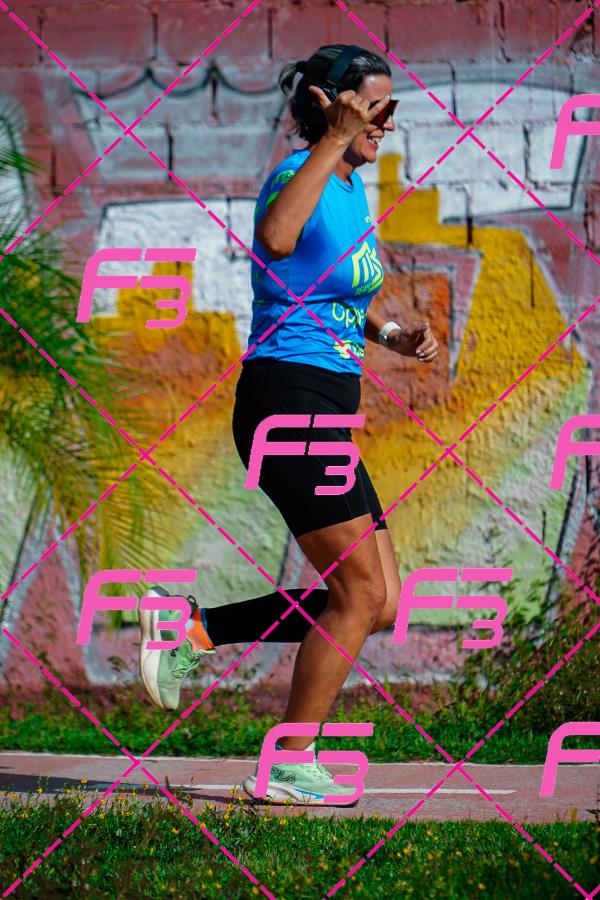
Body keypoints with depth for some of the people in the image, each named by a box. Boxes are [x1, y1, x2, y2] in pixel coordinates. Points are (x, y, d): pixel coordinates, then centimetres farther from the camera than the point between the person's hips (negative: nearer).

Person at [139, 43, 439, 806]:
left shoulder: (353, 187, 16)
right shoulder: (300, 174, -12)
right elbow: (276, 240, -38)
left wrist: (389, 335, 12)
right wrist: (335, 141, -35)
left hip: (327, 413, 9)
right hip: (287, 400, -9)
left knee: (377, 604, 6)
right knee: (360, 593, -8)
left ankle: (193, 631, 12)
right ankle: (289, 766, 2)